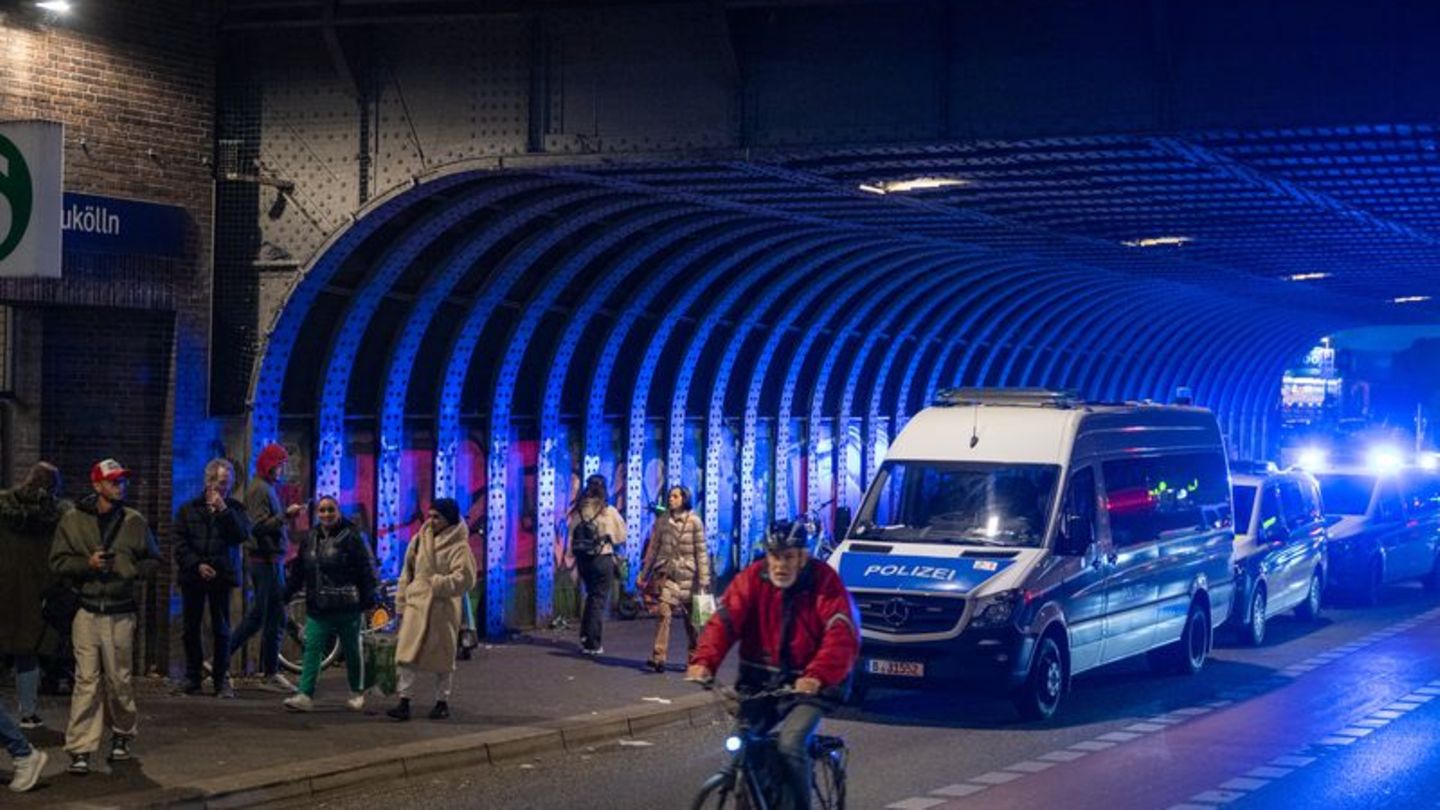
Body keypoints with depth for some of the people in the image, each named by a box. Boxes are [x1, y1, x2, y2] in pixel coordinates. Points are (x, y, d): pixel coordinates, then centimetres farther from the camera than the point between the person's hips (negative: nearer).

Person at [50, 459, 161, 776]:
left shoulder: (135, 522, 5)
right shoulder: (73, 520, 1)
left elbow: (153, 560, 13)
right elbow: (58, 561, 3)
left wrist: (132, 571, -5)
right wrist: (87, 563, -13)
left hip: (121, 613, 1)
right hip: (87, 612, -1)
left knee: (118, 679, 6)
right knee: (86, 680, -6)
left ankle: (122, 734, 28)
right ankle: (80, 749, -4)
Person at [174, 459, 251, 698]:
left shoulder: (234, 509, 6)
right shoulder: (189, 509, 7)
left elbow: (243, 535, -10)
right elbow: (180, 544, 3)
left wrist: (224, 510, -15)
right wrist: (197, 565, -10)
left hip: (222, 576, -1)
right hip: (193, 576, 1)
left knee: (221, 630, -3)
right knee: (191, 629, 7)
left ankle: (222, 678, 3)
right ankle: (192, 677, 17)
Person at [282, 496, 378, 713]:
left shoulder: (351, 537, -6)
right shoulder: (310, 538, 10)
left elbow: (365, 569, -8)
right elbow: (298, 570, 17)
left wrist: (368, 597, -13)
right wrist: (287, 592, 13)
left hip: (346, 607, -4)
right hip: (317, 608, 4)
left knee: (351, 650, 10)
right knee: (312, 649, -7)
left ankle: (356, 693, 26)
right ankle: (305, 695, -12)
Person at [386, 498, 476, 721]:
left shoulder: (458, 546, -7)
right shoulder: (420, 540, 10)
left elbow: (464, 578, -18)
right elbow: (407, 574, 15)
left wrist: (437, 584, -18)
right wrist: (401, 603, 11)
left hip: (442, 609, -4)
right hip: (416, 605, 4)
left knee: (442, 657, 8)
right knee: (407, 655, -4)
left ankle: (442, 702, 20)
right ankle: (404, 702, -2)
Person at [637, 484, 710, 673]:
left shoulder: (694, 522, -2)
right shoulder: (662, 521, 6)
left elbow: (701, 552, -3)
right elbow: (653, 549, 12)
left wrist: (703, 580, -7)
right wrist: (643, 575, 10)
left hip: (687, 575, -1)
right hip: (666, 573, 1)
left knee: (690, 619, 7)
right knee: (664, 613, -14)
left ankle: (693, 660, 20)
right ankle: (658, 659, -19)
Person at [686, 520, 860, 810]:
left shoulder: (824, 582, -10)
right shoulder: (752, 579, -2)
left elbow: (842, 634, -22)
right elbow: (724, 620, -13)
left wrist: (817, 676, -40)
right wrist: (704, 661, -32)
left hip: (806, 685, -3)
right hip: (759, 682, 4)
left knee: (790, 743, -24)